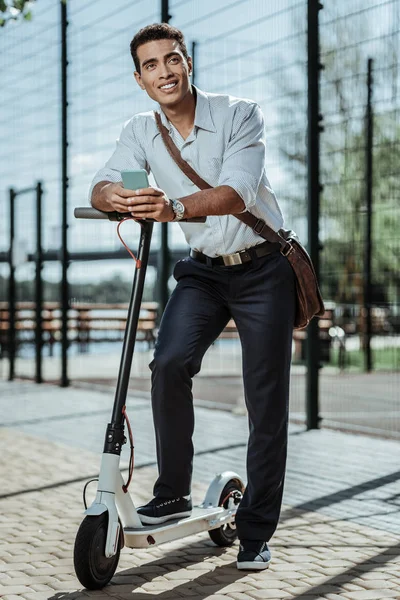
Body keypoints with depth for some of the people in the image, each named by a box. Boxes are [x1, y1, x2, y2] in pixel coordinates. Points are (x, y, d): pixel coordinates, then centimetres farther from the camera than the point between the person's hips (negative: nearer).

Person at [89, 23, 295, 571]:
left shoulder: (240, 115, -16)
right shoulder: (141, 132, -2)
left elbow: (237, 193, -31)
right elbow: (103, 185, -15)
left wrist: (176, 207, -50)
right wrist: (117, 195, -41)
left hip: (263, 268, -3)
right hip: (204, 269, 3)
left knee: (266, 402, -1)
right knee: (169, 364, -21)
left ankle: (256, 530, 11)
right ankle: (173, 493, -4)